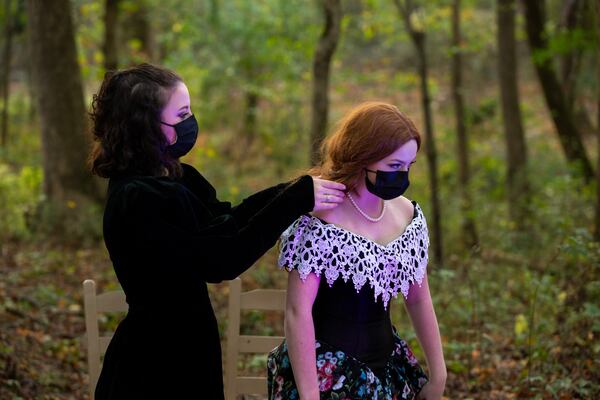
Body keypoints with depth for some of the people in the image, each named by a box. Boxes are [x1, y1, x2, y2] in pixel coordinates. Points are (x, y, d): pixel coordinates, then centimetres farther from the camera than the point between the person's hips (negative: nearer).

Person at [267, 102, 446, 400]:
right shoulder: (318, 218, -18)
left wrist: (438, 375, 9)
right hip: (326, 373, -6)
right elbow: (298, 312, -19)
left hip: (388, 367, 6)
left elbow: (419, 300, 10)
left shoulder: (407, 214, 2)